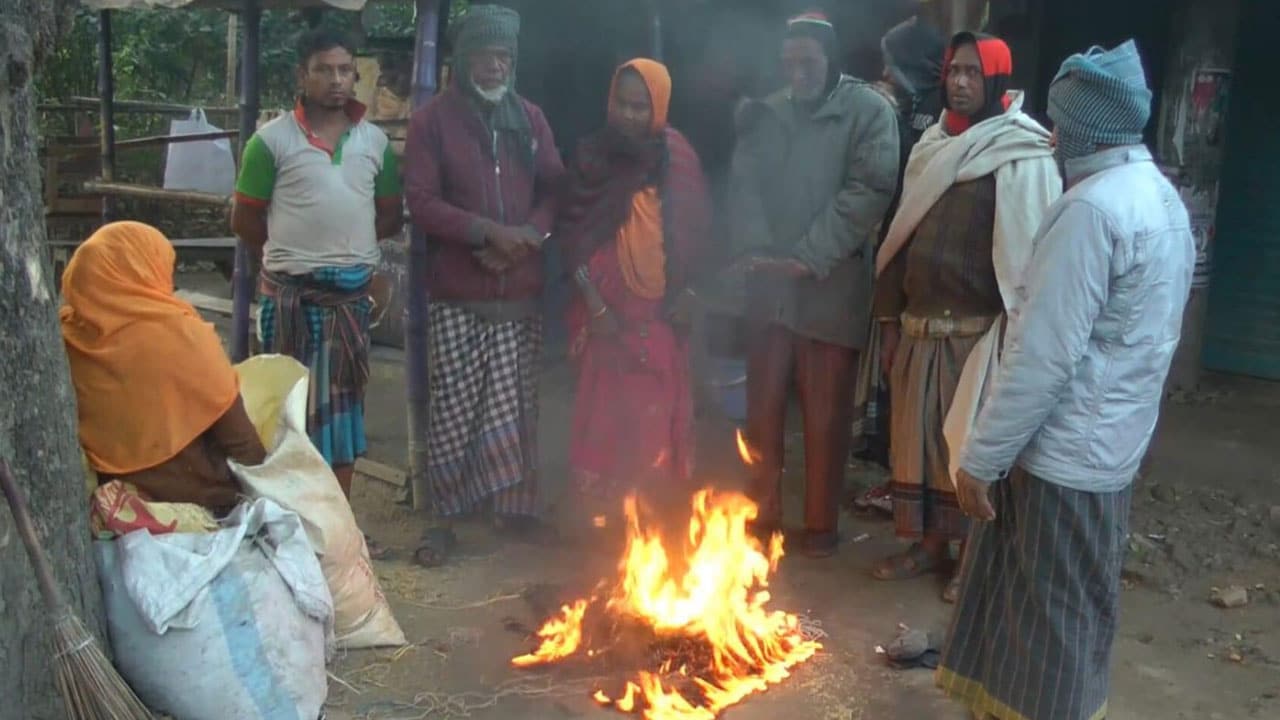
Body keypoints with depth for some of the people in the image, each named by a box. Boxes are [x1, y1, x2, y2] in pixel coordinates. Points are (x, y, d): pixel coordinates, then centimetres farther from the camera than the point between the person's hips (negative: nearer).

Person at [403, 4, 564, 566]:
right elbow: (421, 203, -5)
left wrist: (527, 235, -8)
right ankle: (443, 516, 11)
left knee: (517, 406, 6)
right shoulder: (433, 119, 1)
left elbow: (555, 190, 11)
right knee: (454, 409, -2)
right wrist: (488, 231, -15)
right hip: (457, 295, -3)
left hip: (521, 292, 3)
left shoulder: (530, 120, 13)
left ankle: (515, 504, 20)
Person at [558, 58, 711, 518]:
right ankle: (605, 511, 12)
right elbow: (572, 235, -2)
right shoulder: (592, 155, -2)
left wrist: (688, 292, 0)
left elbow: (697, 231, 8)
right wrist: (593, 303, -8)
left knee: (661, 414, 5)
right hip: (607, 308, -1)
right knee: (606, 413, 1)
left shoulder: (678, 157, 2)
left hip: (662, 311, 1)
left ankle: (661, 512, 17)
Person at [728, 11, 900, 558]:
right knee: (763, 407, 12)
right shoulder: (766, 114, 11)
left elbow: (868, 190, -12)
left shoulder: (869, 111, -2)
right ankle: (764, 514, 27)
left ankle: (820, 523, 21)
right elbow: (744, 184, 7)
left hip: (832, 288, -4)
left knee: (826, 416, 4)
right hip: (768, 284, 4)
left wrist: (809, 257, -17)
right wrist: (754, 249, -10)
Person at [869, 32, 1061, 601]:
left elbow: (1028, 255, -15)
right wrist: (890, 318, 12)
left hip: (978, 332, -6)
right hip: (920, 328, 7)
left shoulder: (1021, 157, -10)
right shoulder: (932, 148, 12)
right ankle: (929, 544, 29)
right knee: (918, 438, 13)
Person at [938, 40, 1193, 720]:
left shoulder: (1092, 206, -20)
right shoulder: (1163, 198, 11)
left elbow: (1044, 354, -24)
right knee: (1071, 614, 20)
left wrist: (980, 457, -16)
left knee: (1051, 622, 4)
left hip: (1063, 454, -10)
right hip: (1110, 445, 10)